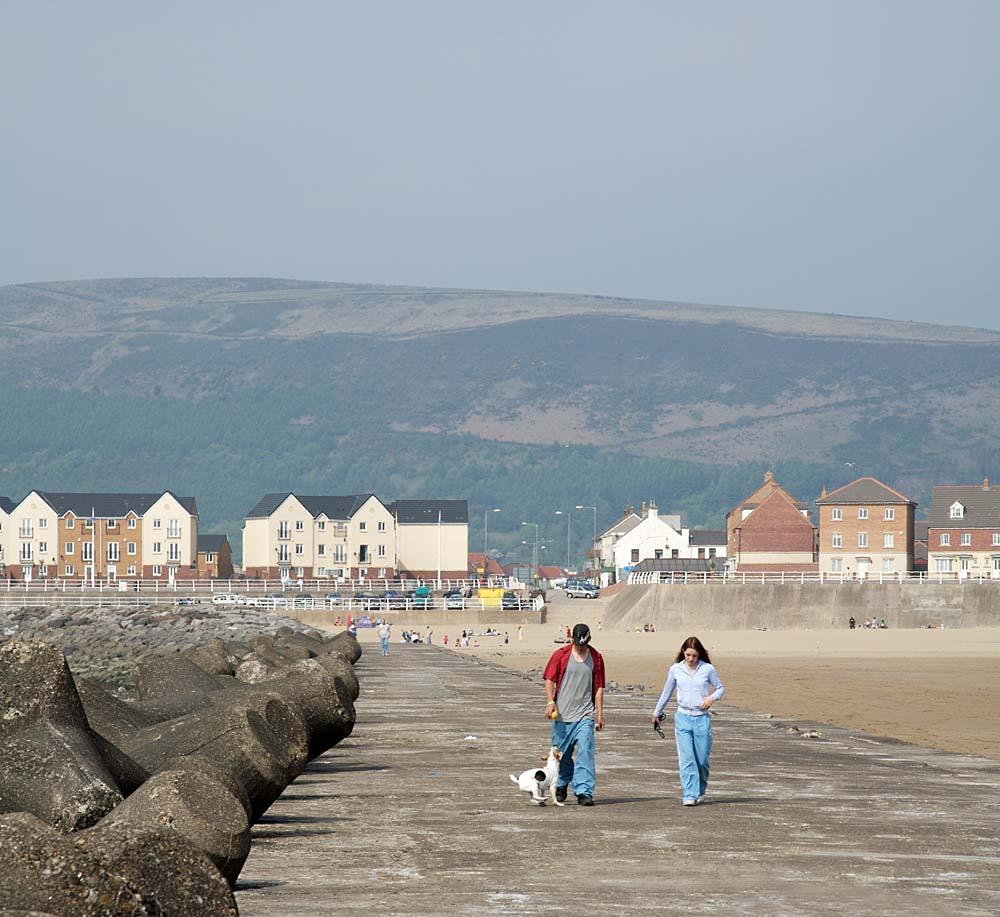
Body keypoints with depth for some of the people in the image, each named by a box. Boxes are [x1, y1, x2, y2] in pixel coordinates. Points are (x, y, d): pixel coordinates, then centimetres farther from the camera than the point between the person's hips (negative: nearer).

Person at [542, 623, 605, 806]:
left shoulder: (596, 658, 6)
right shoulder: (561, 655, 1)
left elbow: (599, 688, 9)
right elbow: (549, 680, 1)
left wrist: (599, 714, 4)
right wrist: (550, 701, -15)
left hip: (585, 715, 0)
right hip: (562, 714, 0)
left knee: (585, 752, -13)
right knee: (562, 753, 8)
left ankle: (584, 792, -14)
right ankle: (561, 786, 30)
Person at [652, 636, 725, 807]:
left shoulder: (708, 669, 0)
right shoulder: (675, 669, 4)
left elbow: (721, 688, 12)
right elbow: (667, 692, 18)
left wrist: (712, 697, -10)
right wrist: (656, 712, 26)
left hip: (702, 718, 0)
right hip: (683, 717, 0)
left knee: (702, 760, 4)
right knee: (686, 759, -12)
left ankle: (700, 791, 27)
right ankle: (689, 795, -13)